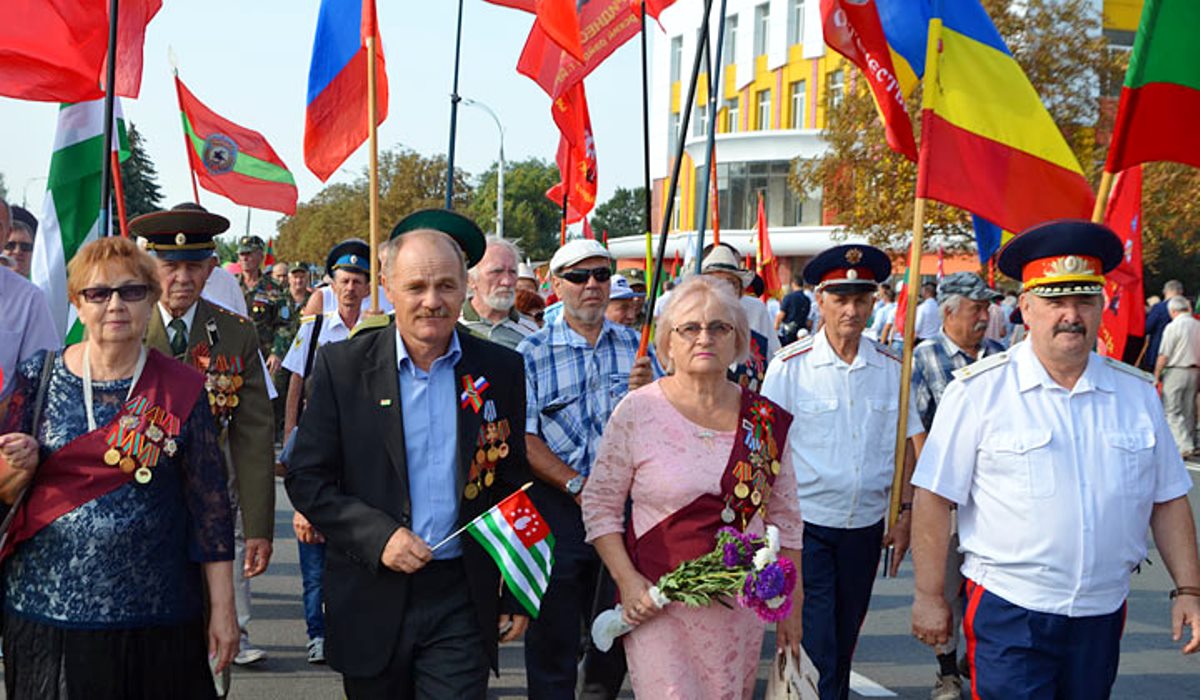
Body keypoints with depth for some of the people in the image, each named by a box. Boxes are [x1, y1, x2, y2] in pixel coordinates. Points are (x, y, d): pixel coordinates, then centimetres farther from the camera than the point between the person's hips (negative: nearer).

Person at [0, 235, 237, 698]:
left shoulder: (181, 391, -1)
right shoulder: (39, 378, 2)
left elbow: (209, 506, 1)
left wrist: (223, 608, -1)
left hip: (156, 617, -1)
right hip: (47, 613, 1)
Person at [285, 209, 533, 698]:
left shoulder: (501, 370, 2)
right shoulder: (342, 365, -3)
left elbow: (514, 487, 8)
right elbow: (306, 478, -2)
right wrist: (378, 536, -15)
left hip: (463, 601, 0)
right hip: (371, 598, 0)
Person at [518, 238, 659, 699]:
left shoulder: (635, 345, 8)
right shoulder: (532, 353, 0)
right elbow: (525, 440, -8)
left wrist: (649, 391, -12)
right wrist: (577, 486, -18)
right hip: (557, 505, -3)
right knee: (553, 637, 3)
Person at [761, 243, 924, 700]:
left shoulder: (890, 367, 2)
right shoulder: (790, 366, -8)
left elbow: (904, 445, 9)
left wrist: (904, 516, 5)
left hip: (865, 526, 4)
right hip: (806, 525, -3)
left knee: (844, 643, 17)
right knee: (815, 648, -5)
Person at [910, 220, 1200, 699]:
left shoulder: (1137, 393, 6)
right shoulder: (978, 391, -8)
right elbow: (934, 498, -7)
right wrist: (929, 596, -7)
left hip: (1103, 614, 5)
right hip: (1010, 612, -4)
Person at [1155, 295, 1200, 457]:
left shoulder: (1173, 327, -10)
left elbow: (1163, 355, -12)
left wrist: (1156, 377, -4)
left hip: (1176, 372, -6)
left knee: (1172, 411, -4)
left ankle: (1184, 446, -14)